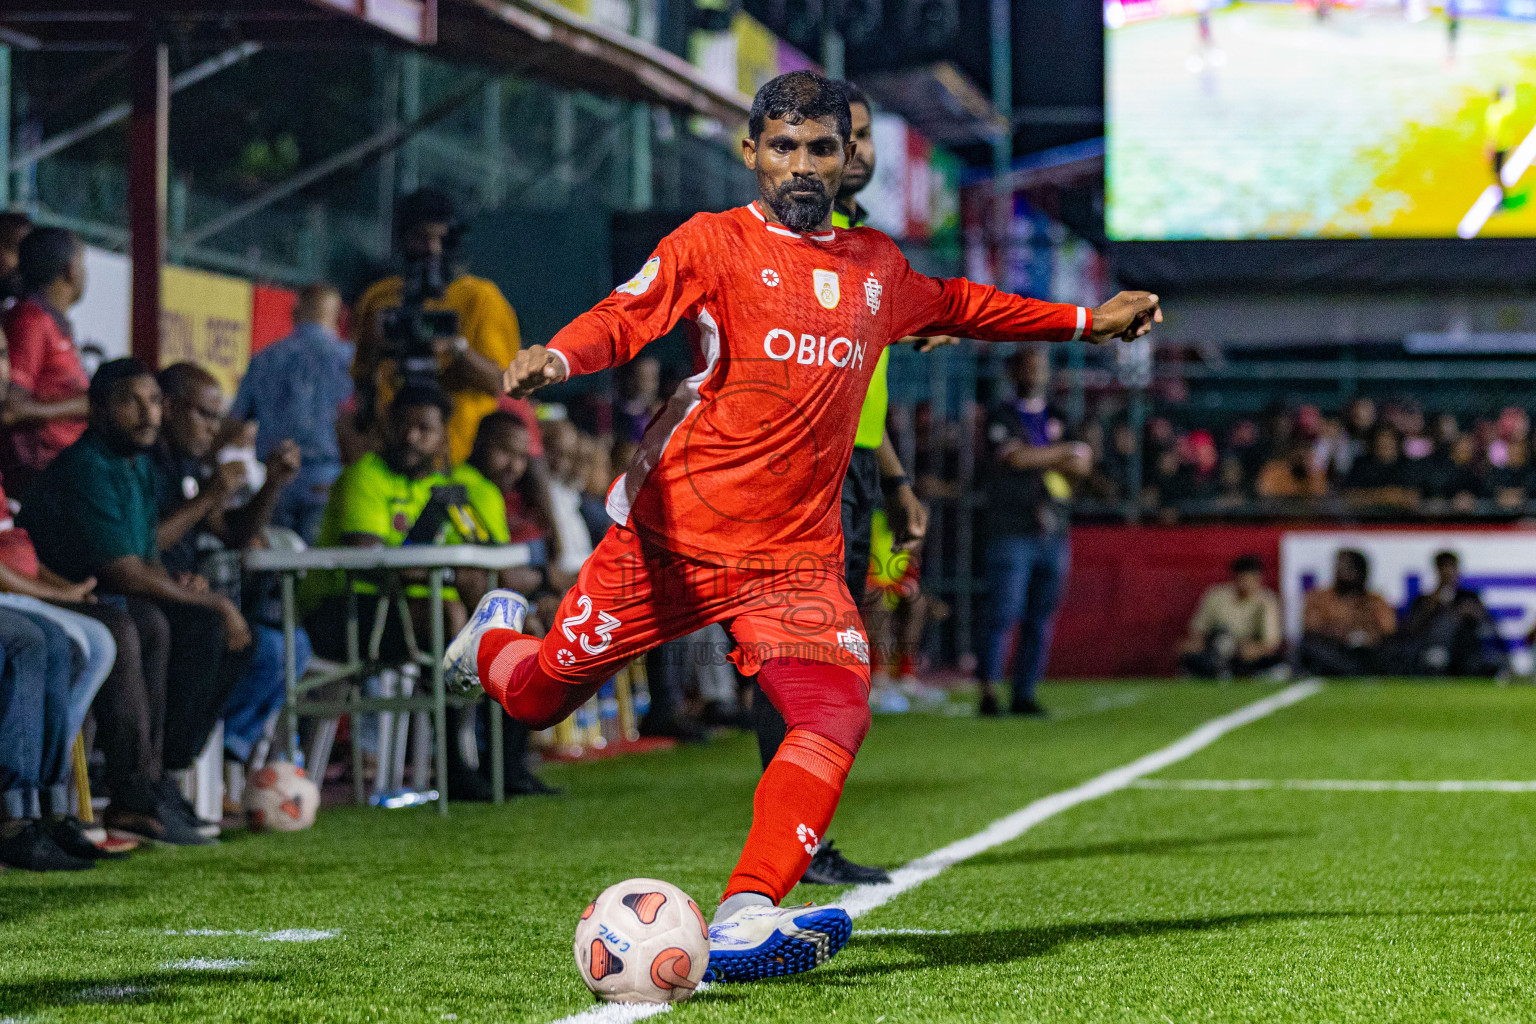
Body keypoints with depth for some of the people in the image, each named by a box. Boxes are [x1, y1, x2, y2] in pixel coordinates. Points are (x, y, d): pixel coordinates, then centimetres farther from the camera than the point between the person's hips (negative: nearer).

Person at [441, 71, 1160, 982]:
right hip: (669, 538, -3)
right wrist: (557, 358, -40)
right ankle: (496, 638, 47)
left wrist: (1086, 321, 35)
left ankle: (745, 921, -28)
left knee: (837, 711, -22)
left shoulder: (877, 266, 13)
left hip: (796, 556, 3)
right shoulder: (714, 243, -4)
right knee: (537, 698, 9)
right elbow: (626, 316, -19)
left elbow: (952, 304, 33)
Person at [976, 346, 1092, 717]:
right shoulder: (1003, 417, 1)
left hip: (1052, 533, 5)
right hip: (1012, 532, -5)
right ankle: (988, 691, -8)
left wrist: (1038, 458, -6)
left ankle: (1024, 694, 9)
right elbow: (1015, 456, -15)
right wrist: (1065, 451, -5)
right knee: (1005, 614, -11)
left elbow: (1081, 465, 11)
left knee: (1040, 620, 4)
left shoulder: (1057, 420, 18)